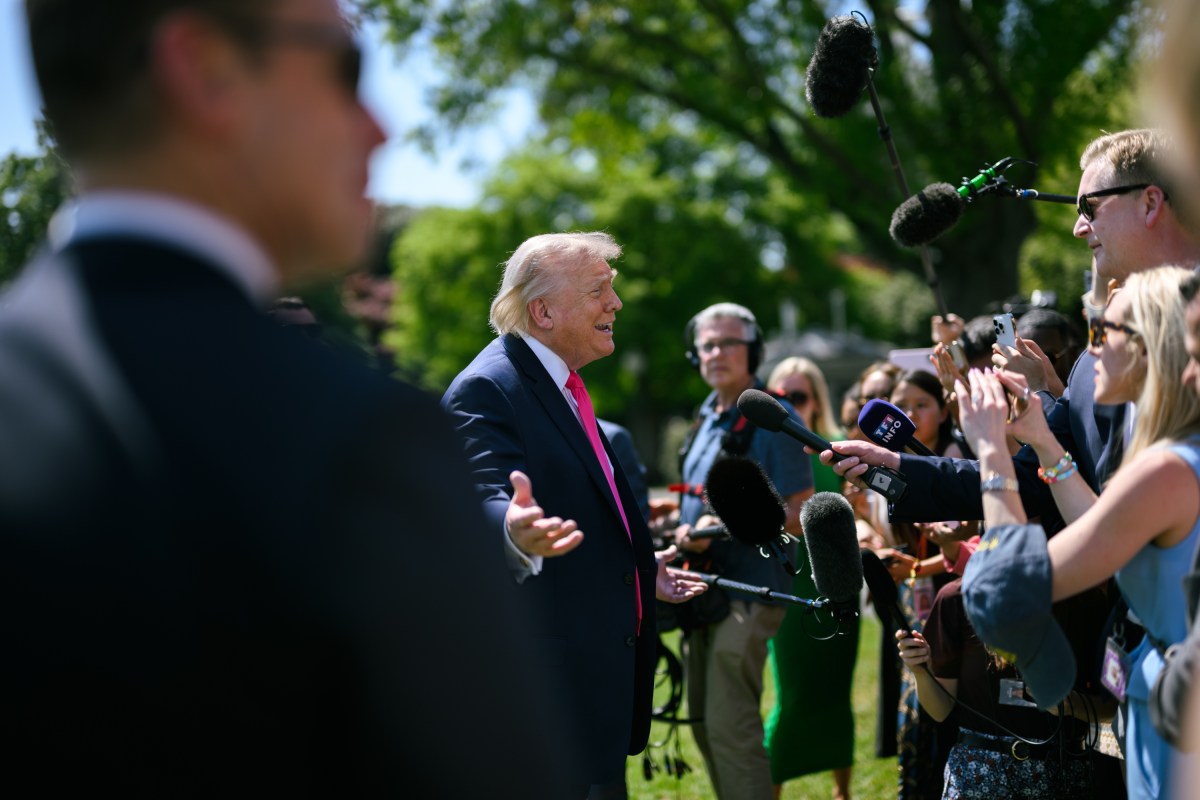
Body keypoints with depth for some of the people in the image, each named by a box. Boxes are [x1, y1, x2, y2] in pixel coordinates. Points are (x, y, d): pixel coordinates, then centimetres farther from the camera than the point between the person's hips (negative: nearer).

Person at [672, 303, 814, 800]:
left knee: (731, 727, -10)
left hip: (750, 591, -8)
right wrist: (687, 529, 7)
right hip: (704, 588, 8)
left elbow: (800, 515, -14)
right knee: (704, 722, 14)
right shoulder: (706, 418, 14)